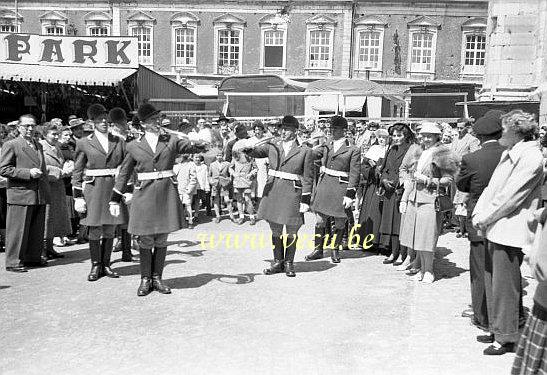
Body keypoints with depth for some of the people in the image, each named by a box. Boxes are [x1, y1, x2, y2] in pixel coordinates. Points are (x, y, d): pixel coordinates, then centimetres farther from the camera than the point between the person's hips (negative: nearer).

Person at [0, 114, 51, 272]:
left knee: (37, 231, 11)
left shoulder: (38, 146, 19)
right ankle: (13, 262, 8)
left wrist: (46, 188, 17)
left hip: (40, 195, 7)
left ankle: (33, 257, 23)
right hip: (20, 195, -7)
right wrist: (28, 173, -17)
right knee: (17, 230, -1)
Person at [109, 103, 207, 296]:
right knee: (145, 240, 3)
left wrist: (206, 145, -32)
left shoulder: (172, 141, 6)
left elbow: (193, 146, -8)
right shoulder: (134, 146, 5)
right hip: (144, 195, -1)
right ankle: (145, 280, 17)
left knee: (161, 239, 8)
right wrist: (115, 199, 10)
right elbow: (124, 174, 11)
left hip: (167, 193, 1)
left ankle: (157, 278, 21)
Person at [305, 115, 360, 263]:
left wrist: (350, 194, -12)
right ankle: (318, 249, 17)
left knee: (339, 222, 6)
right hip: (324, 185, 4)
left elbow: (354, 174, -7)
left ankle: (335, 250, 23)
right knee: (320, 219, 4)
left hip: (341, 187, -4)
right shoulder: (327, 146, 11)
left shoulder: (353, 150, -4)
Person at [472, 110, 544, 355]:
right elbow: (492, 187, 14)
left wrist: (486, 218, -11)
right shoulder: (508, 154, 15)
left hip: (509, 231, -9)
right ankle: (496, 329, 29)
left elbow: (510, 197, -18)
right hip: (494, 230, 9)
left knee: (504, 287, 0)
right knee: (491, 282, 16)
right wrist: (478, 214, 3)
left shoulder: (531, 158, -14)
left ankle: (506, 338, 13)